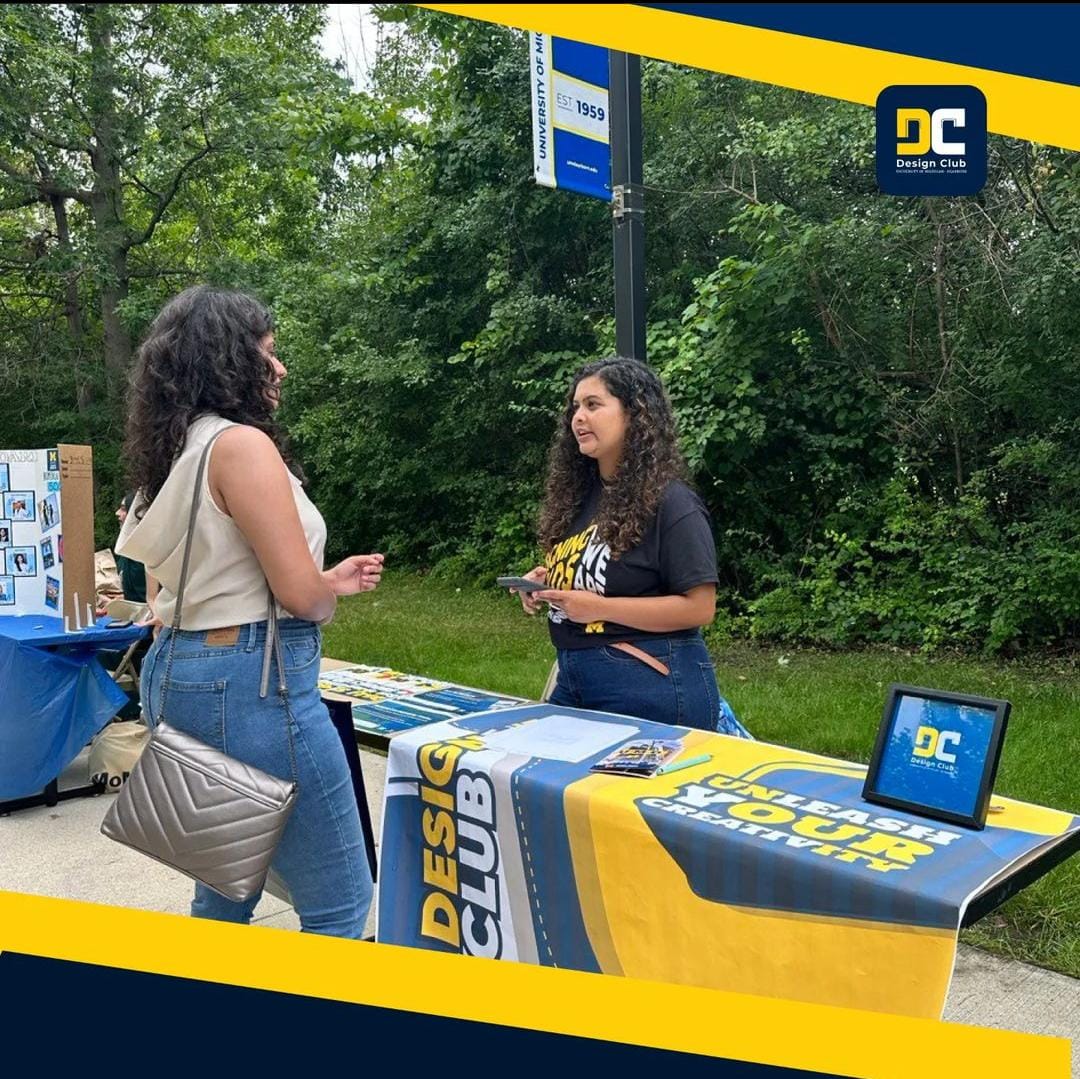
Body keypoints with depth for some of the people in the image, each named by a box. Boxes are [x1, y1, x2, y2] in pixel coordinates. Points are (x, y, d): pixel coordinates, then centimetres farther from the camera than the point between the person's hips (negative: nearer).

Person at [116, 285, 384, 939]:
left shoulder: (171, 455, 13)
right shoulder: (241, 444, -15)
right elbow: (300, 592, -18)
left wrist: (328, 582, 20)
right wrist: (328, 596, 6)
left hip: (180, 676, 10)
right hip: (251, 685, -10)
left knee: (227, 892, 23)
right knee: (342, 906, 1)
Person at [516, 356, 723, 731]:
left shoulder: (670, 503, -14)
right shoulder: (578, 495, 9)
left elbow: (699, 607, -18)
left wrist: (599, 607, -21)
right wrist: (546, 583, 1)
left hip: (652, 685, -8)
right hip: (573, 681, 8)